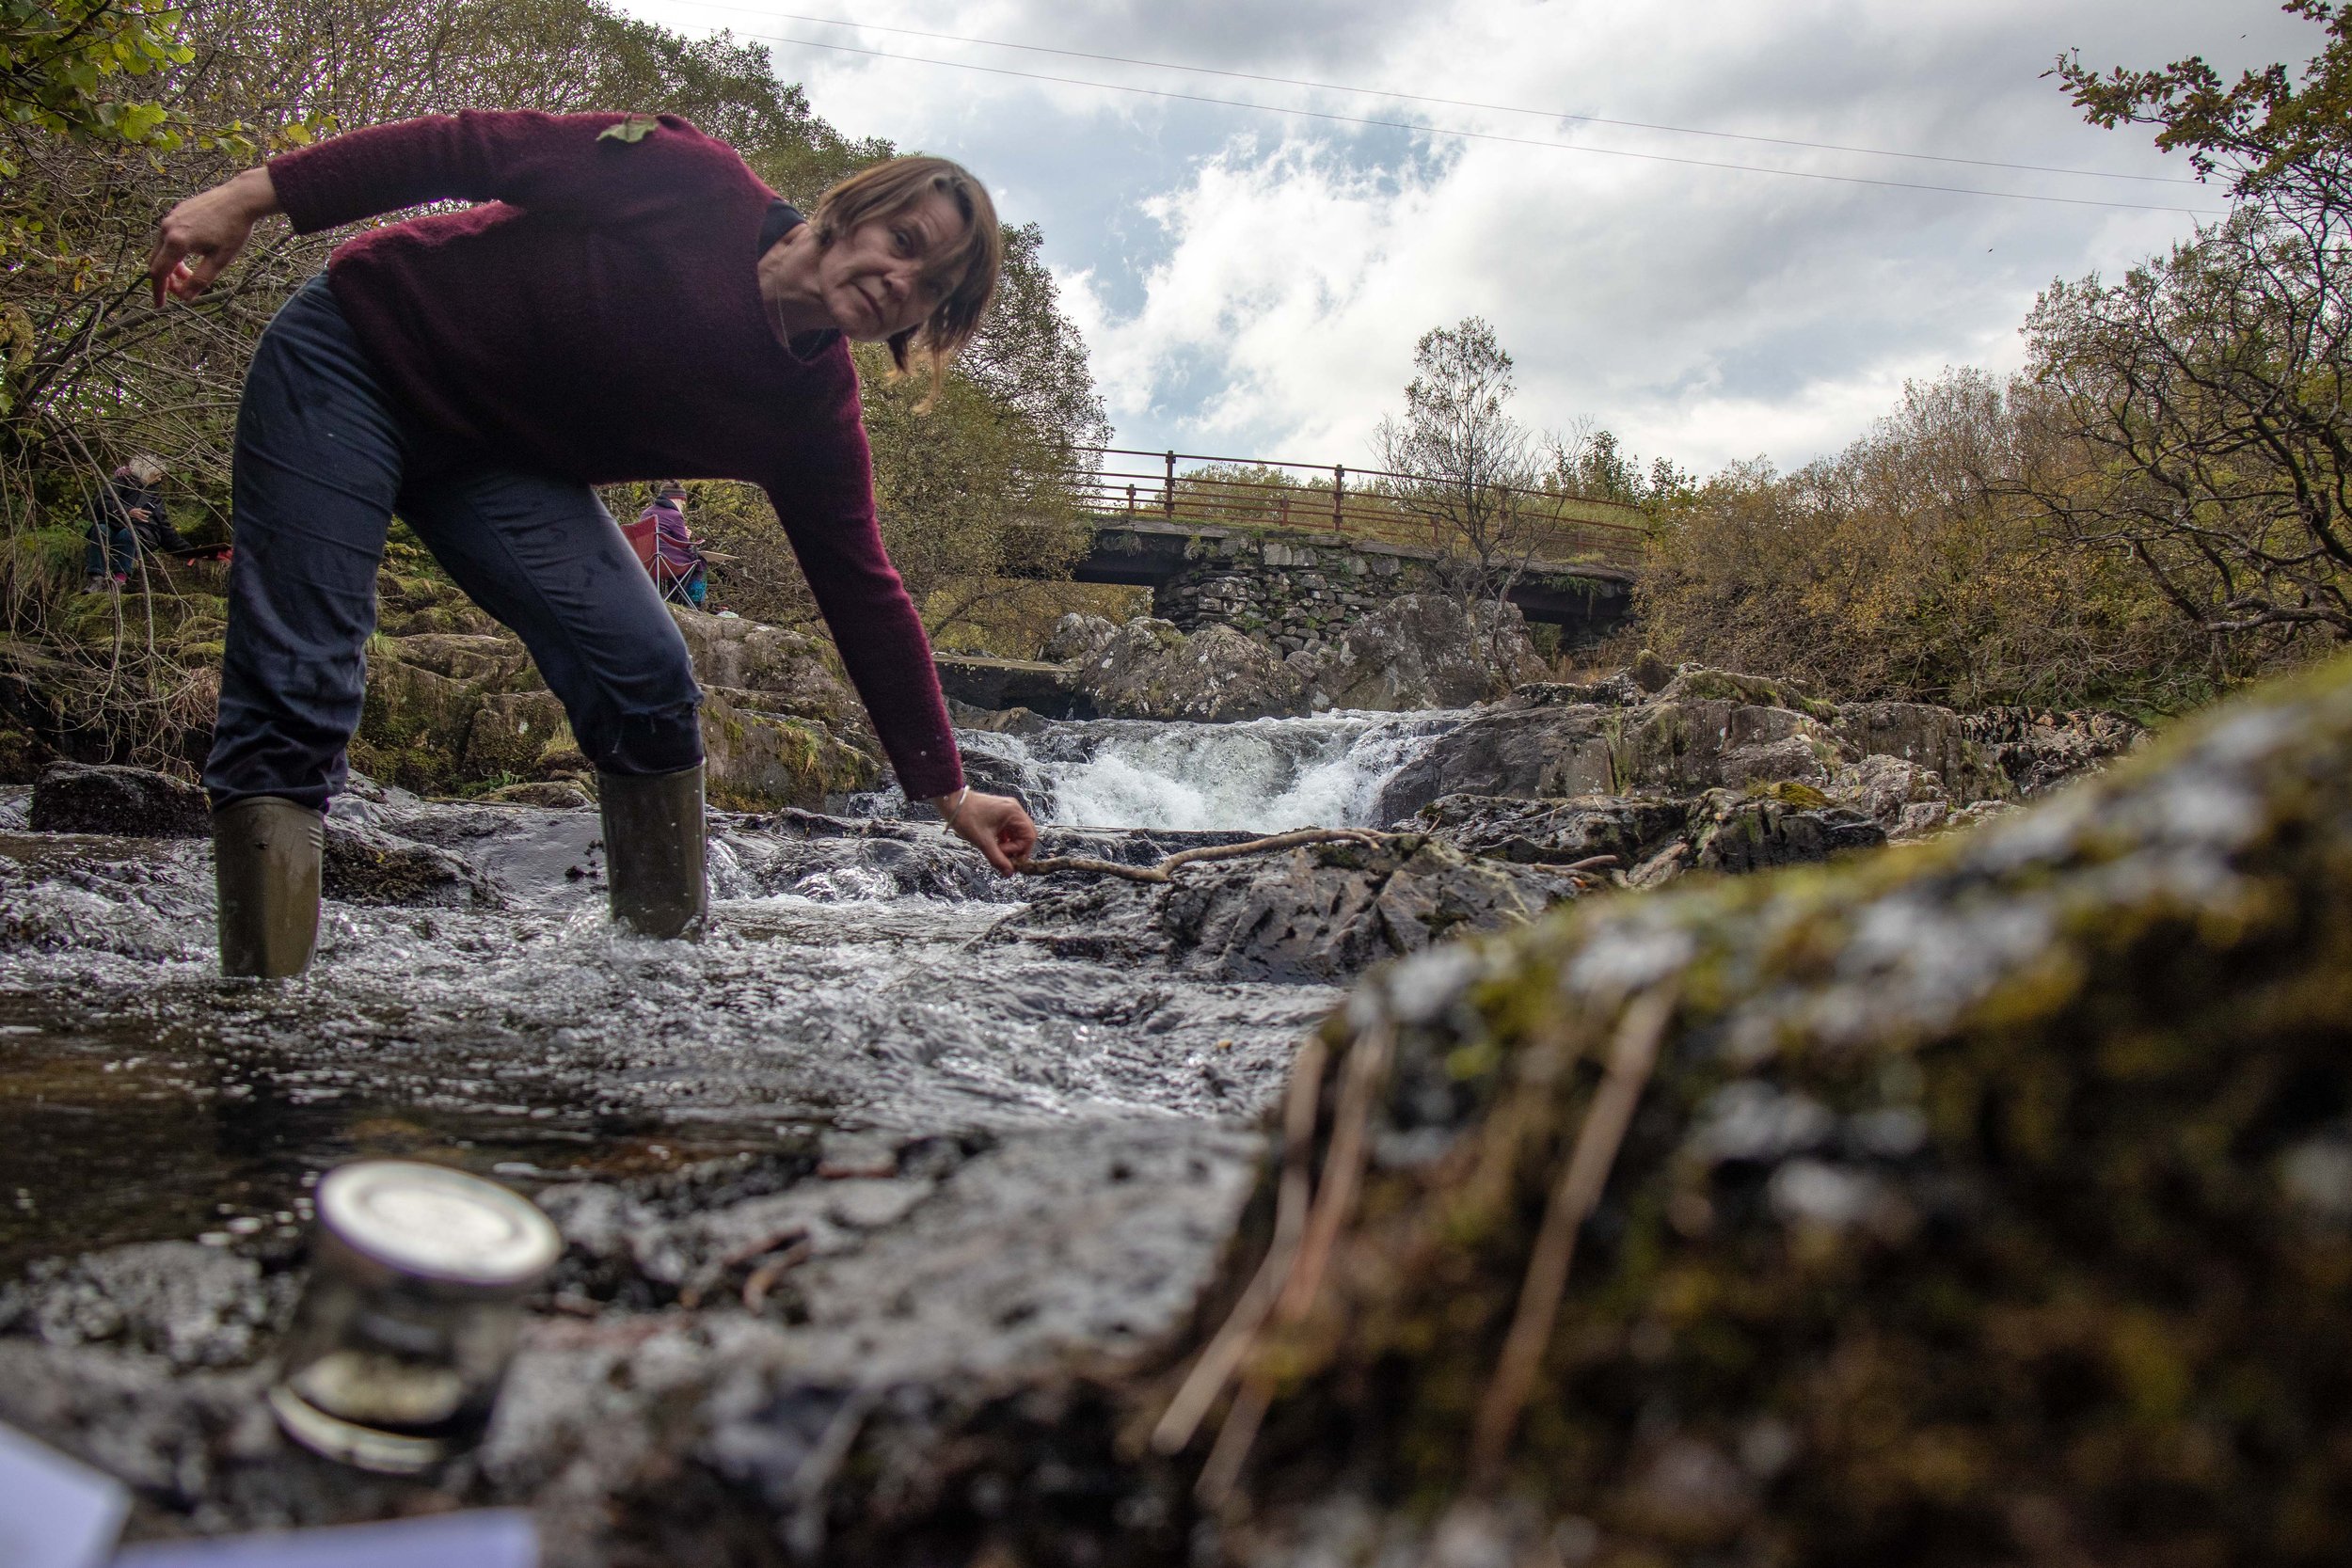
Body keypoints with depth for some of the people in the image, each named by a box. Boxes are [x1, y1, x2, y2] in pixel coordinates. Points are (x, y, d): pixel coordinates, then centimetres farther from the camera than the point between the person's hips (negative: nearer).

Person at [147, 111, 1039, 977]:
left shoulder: (812, 416, -9)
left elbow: (866, 600, -5)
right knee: (295, 694, -15)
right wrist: (254, 196, -19)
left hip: (502, 463, 4)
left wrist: (948, 792, -3)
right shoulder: (693, 183, -21)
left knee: (647, 679, -16)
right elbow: (467, 150, -15)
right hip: (362, 349, -3)